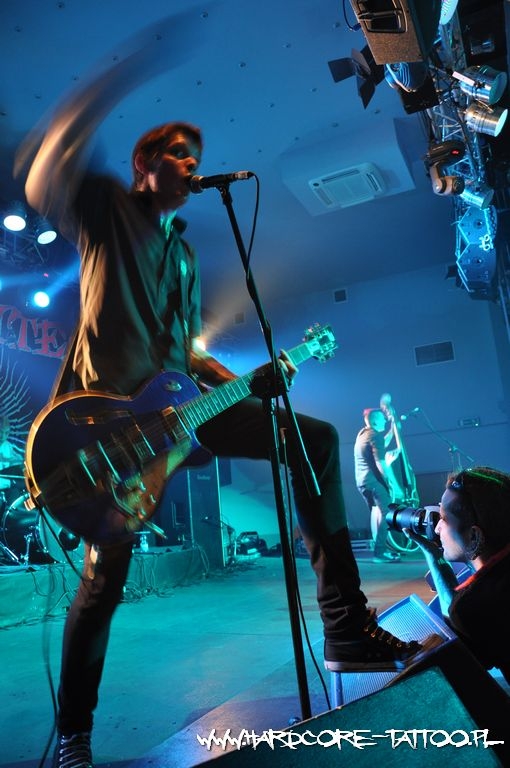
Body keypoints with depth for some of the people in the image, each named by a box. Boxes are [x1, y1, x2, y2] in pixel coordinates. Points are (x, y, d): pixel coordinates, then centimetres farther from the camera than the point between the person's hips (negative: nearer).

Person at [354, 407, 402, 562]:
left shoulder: (362, 433, 15)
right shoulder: (375, 436, -14)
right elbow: (381, 464, -20)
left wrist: (393, 427, 27)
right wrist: (393, 484, -17)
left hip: (362, 480, 10)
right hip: (374, 480, -10)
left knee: (376, 511, 18)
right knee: (386, 512, -8)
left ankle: (378, 547, 22)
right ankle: (380, 552, -11)